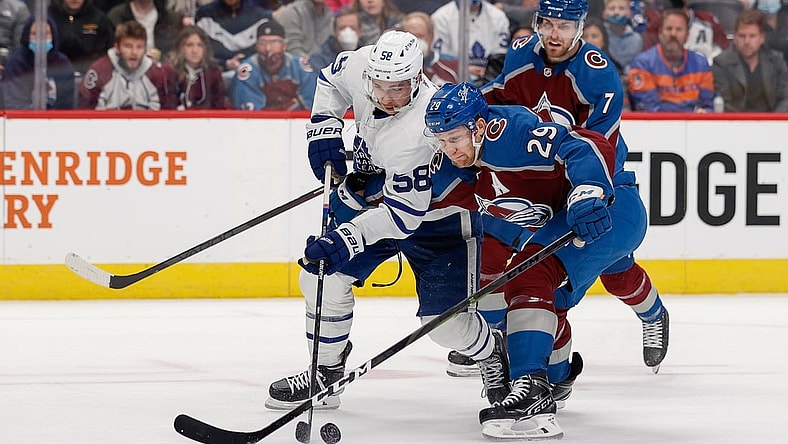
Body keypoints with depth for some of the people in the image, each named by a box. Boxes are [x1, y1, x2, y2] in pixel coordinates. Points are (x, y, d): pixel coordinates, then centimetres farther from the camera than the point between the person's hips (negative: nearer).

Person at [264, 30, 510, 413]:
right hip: (372, 191, 7)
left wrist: (345, 240, -41)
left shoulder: (418, 133, -39)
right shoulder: (359, 66, -20)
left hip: (436, 212, -7)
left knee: (444, 319, -11)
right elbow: (332, 80, 7)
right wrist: (324, 129, -5)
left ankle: (491, 354, 22)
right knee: (322, 277, -3)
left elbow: (405, 212, -35)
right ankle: (325, 371, 18)